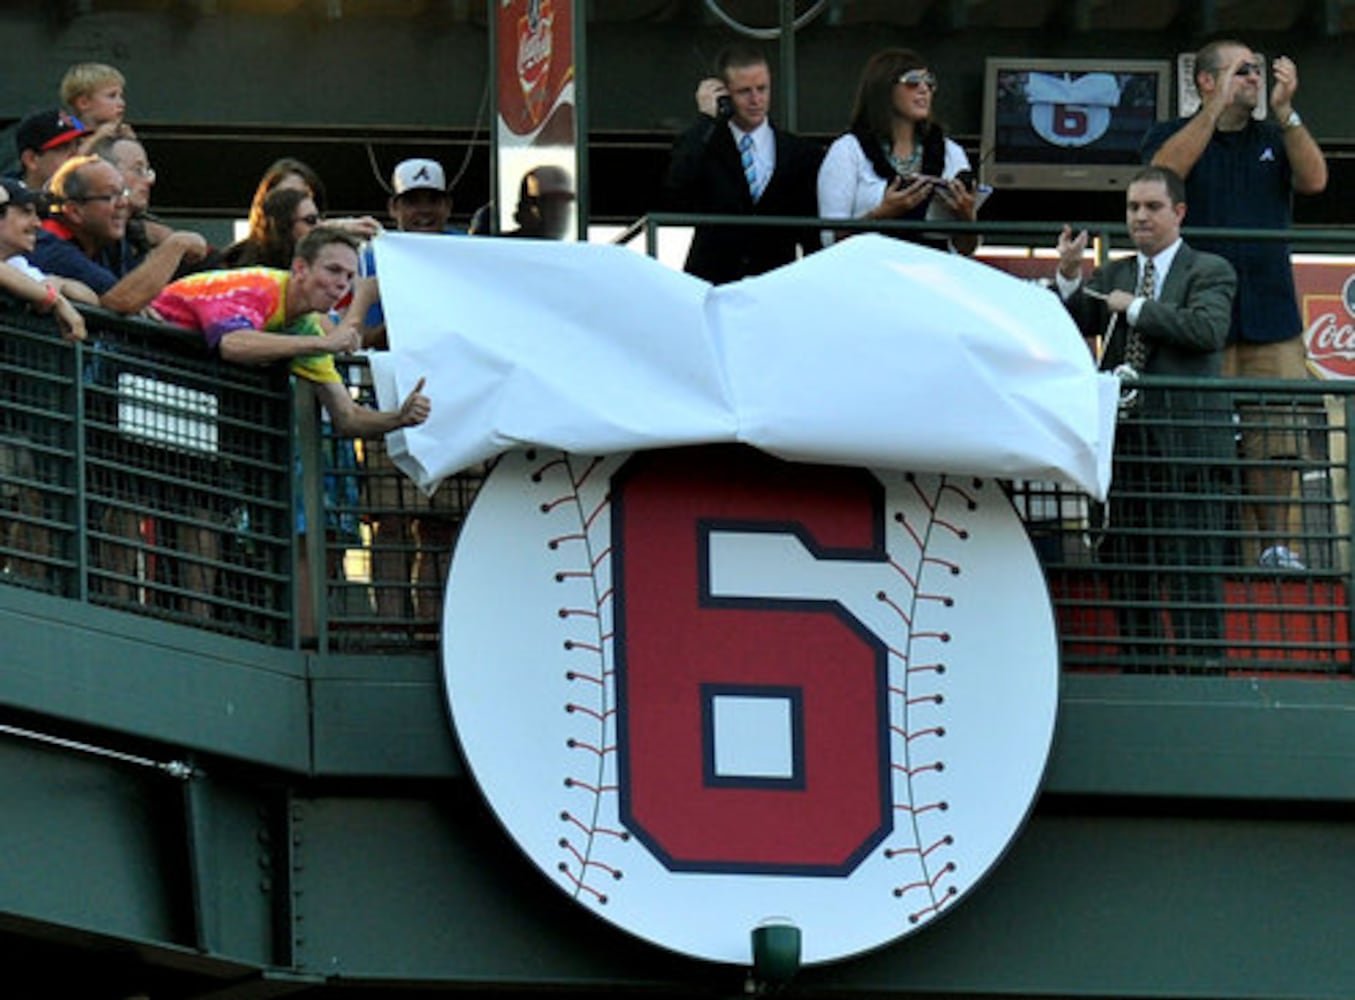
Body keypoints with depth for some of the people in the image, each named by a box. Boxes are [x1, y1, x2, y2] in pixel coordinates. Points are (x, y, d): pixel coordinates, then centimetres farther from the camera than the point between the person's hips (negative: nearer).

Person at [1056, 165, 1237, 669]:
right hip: (1124, 437, 5)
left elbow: (1208, 329, -15)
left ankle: (1202, 666, -2)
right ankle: (1138, 668, 13)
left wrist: (1135, 308, -9)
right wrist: (1069, 276, -11)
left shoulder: (1209, 272, 4)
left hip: (1184, 437, -5)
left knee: (1192, 564, -5)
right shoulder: (1114, 275, 18)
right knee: (1126, 565, 7)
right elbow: (1078, 324, 6)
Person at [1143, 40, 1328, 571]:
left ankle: (1276, 545, 6)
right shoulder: (1173, 135, 9)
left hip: (1270, 316, 3)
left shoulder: (1275, 140, 17)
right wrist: (1217, 109, -18)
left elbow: (1314, 180, 0)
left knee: (1273, 438, -1)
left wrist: (1285, 112, -9)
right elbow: (1164, 169, -14)